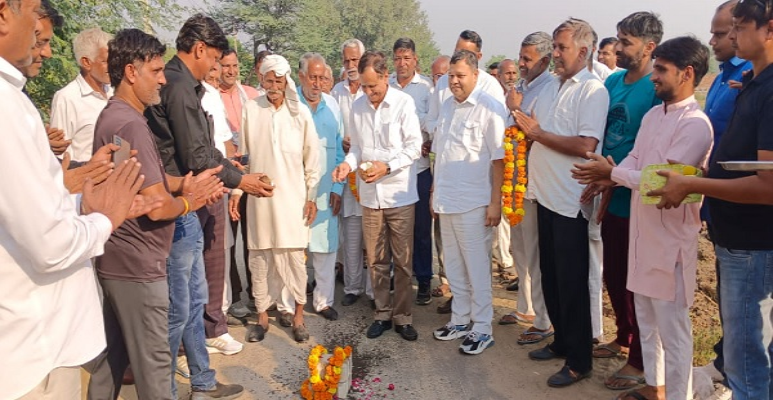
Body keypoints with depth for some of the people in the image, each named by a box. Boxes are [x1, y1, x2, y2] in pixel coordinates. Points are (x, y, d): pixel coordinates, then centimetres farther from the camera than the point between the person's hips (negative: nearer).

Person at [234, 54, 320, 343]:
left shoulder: (300, 112, 0)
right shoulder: (250, 110, 0)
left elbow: (312, 157, 3)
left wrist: (312, 195, 1)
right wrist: (236, 190, 1)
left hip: (292, 195, -1)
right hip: (259, 194, 1)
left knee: (294, 255, 2)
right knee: (259, 256, 6)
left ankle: (298, 314, 18)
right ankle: (262, 315, 21)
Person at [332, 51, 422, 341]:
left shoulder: (403, 103, -8)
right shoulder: (358, 106, 6)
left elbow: (414, 146, -8)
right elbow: (357, 146, 12)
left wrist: (387, 166, -18)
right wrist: (348, 163, -7)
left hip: (399, 194, -4)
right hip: (370, 195, 4)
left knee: (402, 261, 5)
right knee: (376, 261, 10)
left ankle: (402, 316, 19)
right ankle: (382, 313, 25)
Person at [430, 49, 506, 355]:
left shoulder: (490, 108, -10)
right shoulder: (447, 107, 12)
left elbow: (499, 158, -12)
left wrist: (495, 202, -15)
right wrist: (435, 191, 15)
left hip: (473, 203, -7)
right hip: (446, 202, 7)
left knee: (477, 268, 2)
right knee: (454, 266, 15)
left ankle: (482, 328, 15)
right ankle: (460, 320, 29)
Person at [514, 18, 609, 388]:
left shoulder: (593, 91, -11)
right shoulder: (551, 86, 13)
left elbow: (586, 145, -22)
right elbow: (533, 129, 21)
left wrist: (539, 133, -15)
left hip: (570, 201, -8)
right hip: (545, 194, 8)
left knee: (571, 282, 2)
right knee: (549, 275, 16)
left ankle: (579, 360, 16)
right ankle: (562, 341, 34)